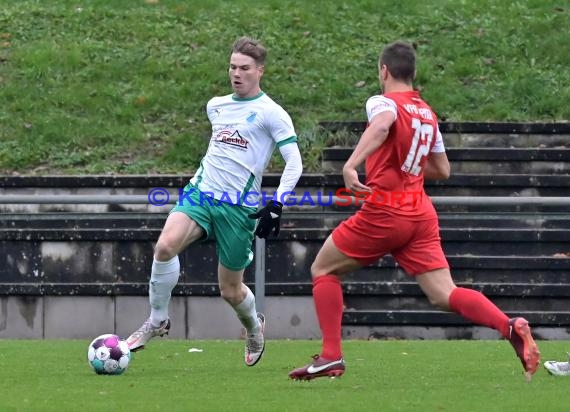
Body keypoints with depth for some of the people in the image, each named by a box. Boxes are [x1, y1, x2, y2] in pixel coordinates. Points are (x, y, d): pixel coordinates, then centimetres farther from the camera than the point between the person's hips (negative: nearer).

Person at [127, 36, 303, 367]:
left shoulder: (270, 113, -5)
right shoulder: (216, 106, 13)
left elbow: (294, 162, -9)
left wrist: (276, 205, -18)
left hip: (239, 207, -4)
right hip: (200, 192, 4)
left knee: (230, 290, 5)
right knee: (166, 245, -27)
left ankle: (254, 325, 41)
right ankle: (158, 320, -11)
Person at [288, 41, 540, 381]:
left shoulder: (382, 103, -4)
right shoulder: (428, 114, 17)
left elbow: (381, 126, -29)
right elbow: (442, 170, 23)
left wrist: (350, 165, -41)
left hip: (384, 212, -6)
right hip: (421, 215, 6)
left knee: (323, 270, 13)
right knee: (445, 295, -3)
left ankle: (331, 356, 5)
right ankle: (511, 327, -26)